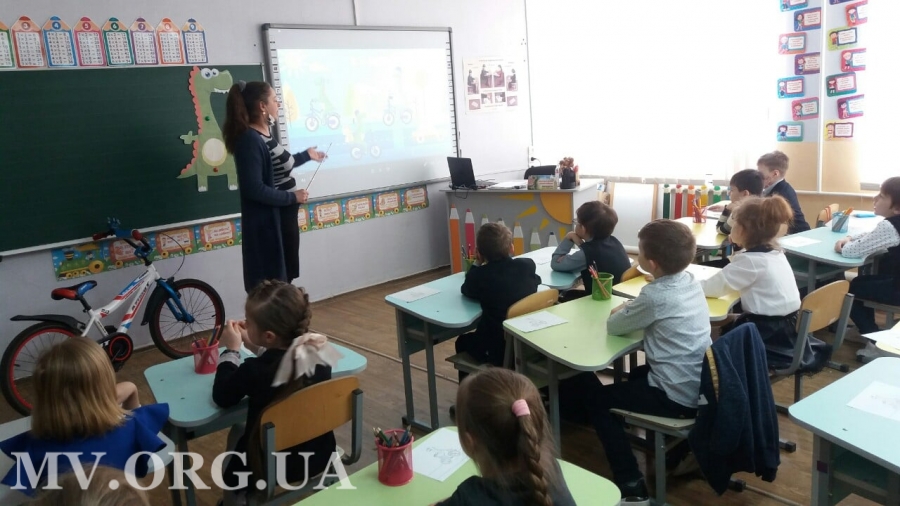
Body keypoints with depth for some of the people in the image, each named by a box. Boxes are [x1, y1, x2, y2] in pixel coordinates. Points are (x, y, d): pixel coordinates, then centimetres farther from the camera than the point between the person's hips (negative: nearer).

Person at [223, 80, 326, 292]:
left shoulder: (264, 134, 7)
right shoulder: (250, 139, -21)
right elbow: (254, 189, -28)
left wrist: (307, 155, 36)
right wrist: (292, 197, -18)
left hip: (283, 218, 10)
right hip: (269, 223, -10)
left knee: (285, 279, 20)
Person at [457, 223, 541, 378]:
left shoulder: (479, 275, -14)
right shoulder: (527, 265, -6)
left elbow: (466, 290, 7)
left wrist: (477, 264, 10)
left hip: (500, 351, -4)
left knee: (463, 341, 27)